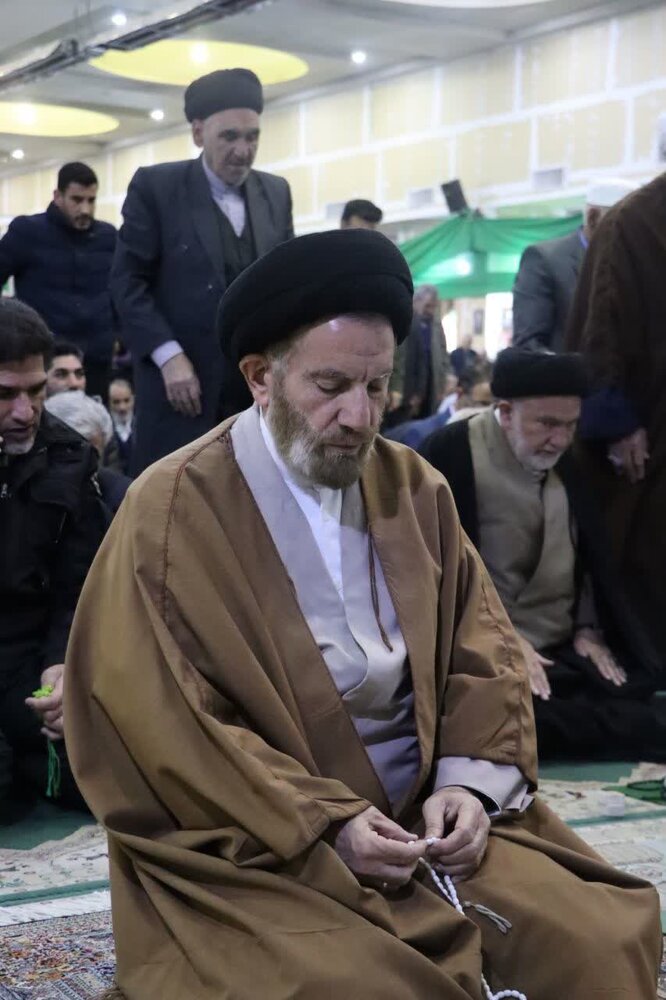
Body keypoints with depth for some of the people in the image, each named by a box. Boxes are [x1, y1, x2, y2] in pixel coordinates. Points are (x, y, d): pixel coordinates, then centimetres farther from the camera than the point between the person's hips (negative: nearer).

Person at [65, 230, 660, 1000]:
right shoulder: (171, 513, -9)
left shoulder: (415, 488, 7)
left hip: (425, 813, 5)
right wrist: (324, 823, -19)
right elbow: (166, 726, -13)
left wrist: (470, 779, -9)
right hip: (257, 847, -4)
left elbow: (481, 644, 9)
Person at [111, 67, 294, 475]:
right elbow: (127, 281, -5)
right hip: (182, 383, -4)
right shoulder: (155, 186, -1)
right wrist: (169, 356, -15)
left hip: (263, 388, 4)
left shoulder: (277, 193, 13)